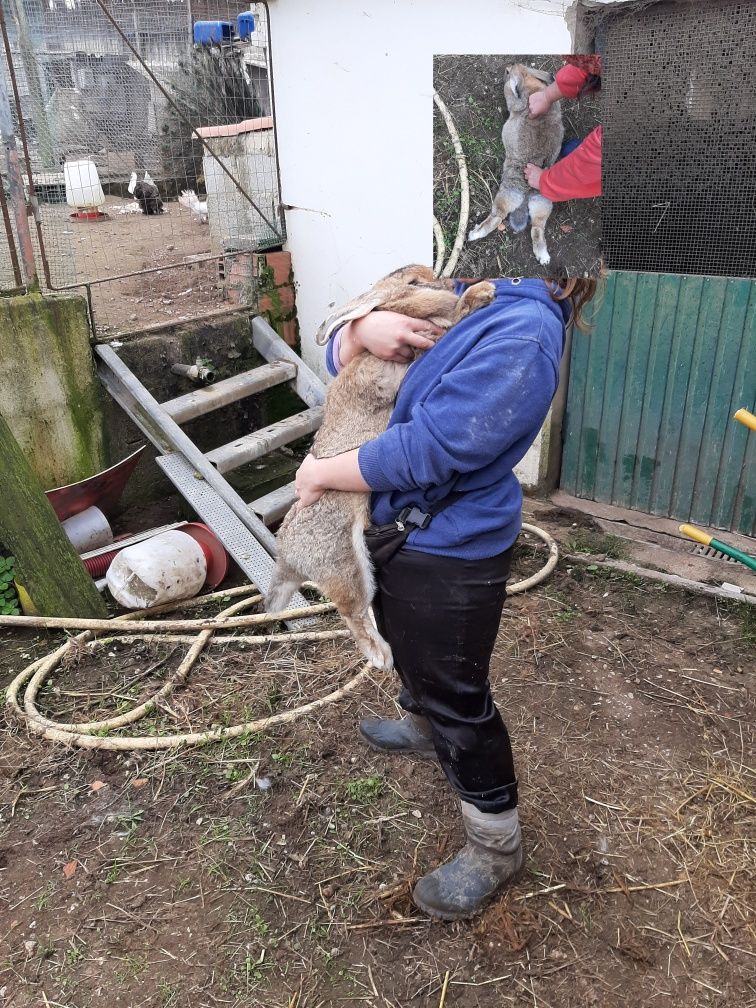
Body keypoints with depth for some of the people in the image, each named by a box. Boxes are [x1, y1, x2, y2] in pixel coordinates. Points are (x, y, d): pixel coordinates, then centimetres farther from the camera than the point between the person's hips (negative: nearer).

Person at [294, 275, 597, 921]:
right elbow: (340, 360, 5)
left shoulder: (522, 334, -27)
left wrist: (321, 475, -17)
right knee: (409, 648, 31)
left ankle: (496, 847, 31)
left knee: (455, 697, 7)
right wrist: (365, 330, -18)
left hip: (450, 556, -9)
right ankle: (422, 727, 62)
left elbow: (426, 450, -31)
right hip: (399, 529, 9)